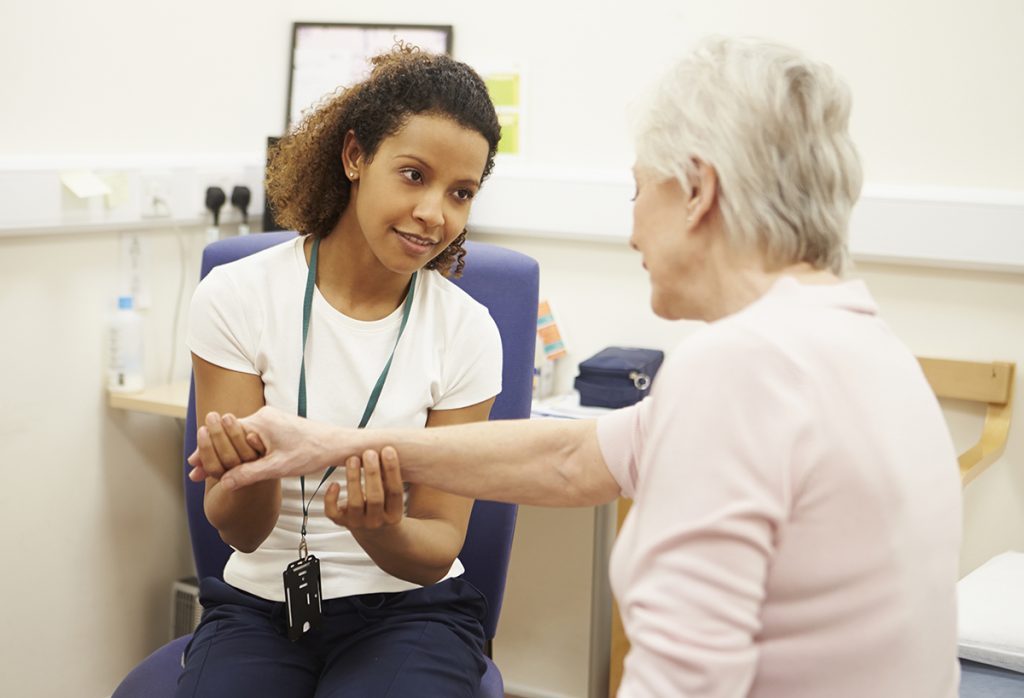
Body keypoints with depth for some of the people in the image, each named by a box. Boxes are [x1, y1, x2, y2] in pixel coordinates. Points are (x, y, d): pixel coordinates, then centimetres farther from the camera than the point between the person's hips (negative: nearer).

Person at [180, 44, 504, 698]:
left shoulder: (467, 331, -7)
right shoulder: (235, 298, -8)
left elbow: (440, 544, -4)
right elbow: (243, 532, -7)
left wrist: (382, 530, -28)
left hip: (406, 612, 0)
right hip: (260, 602, 0)